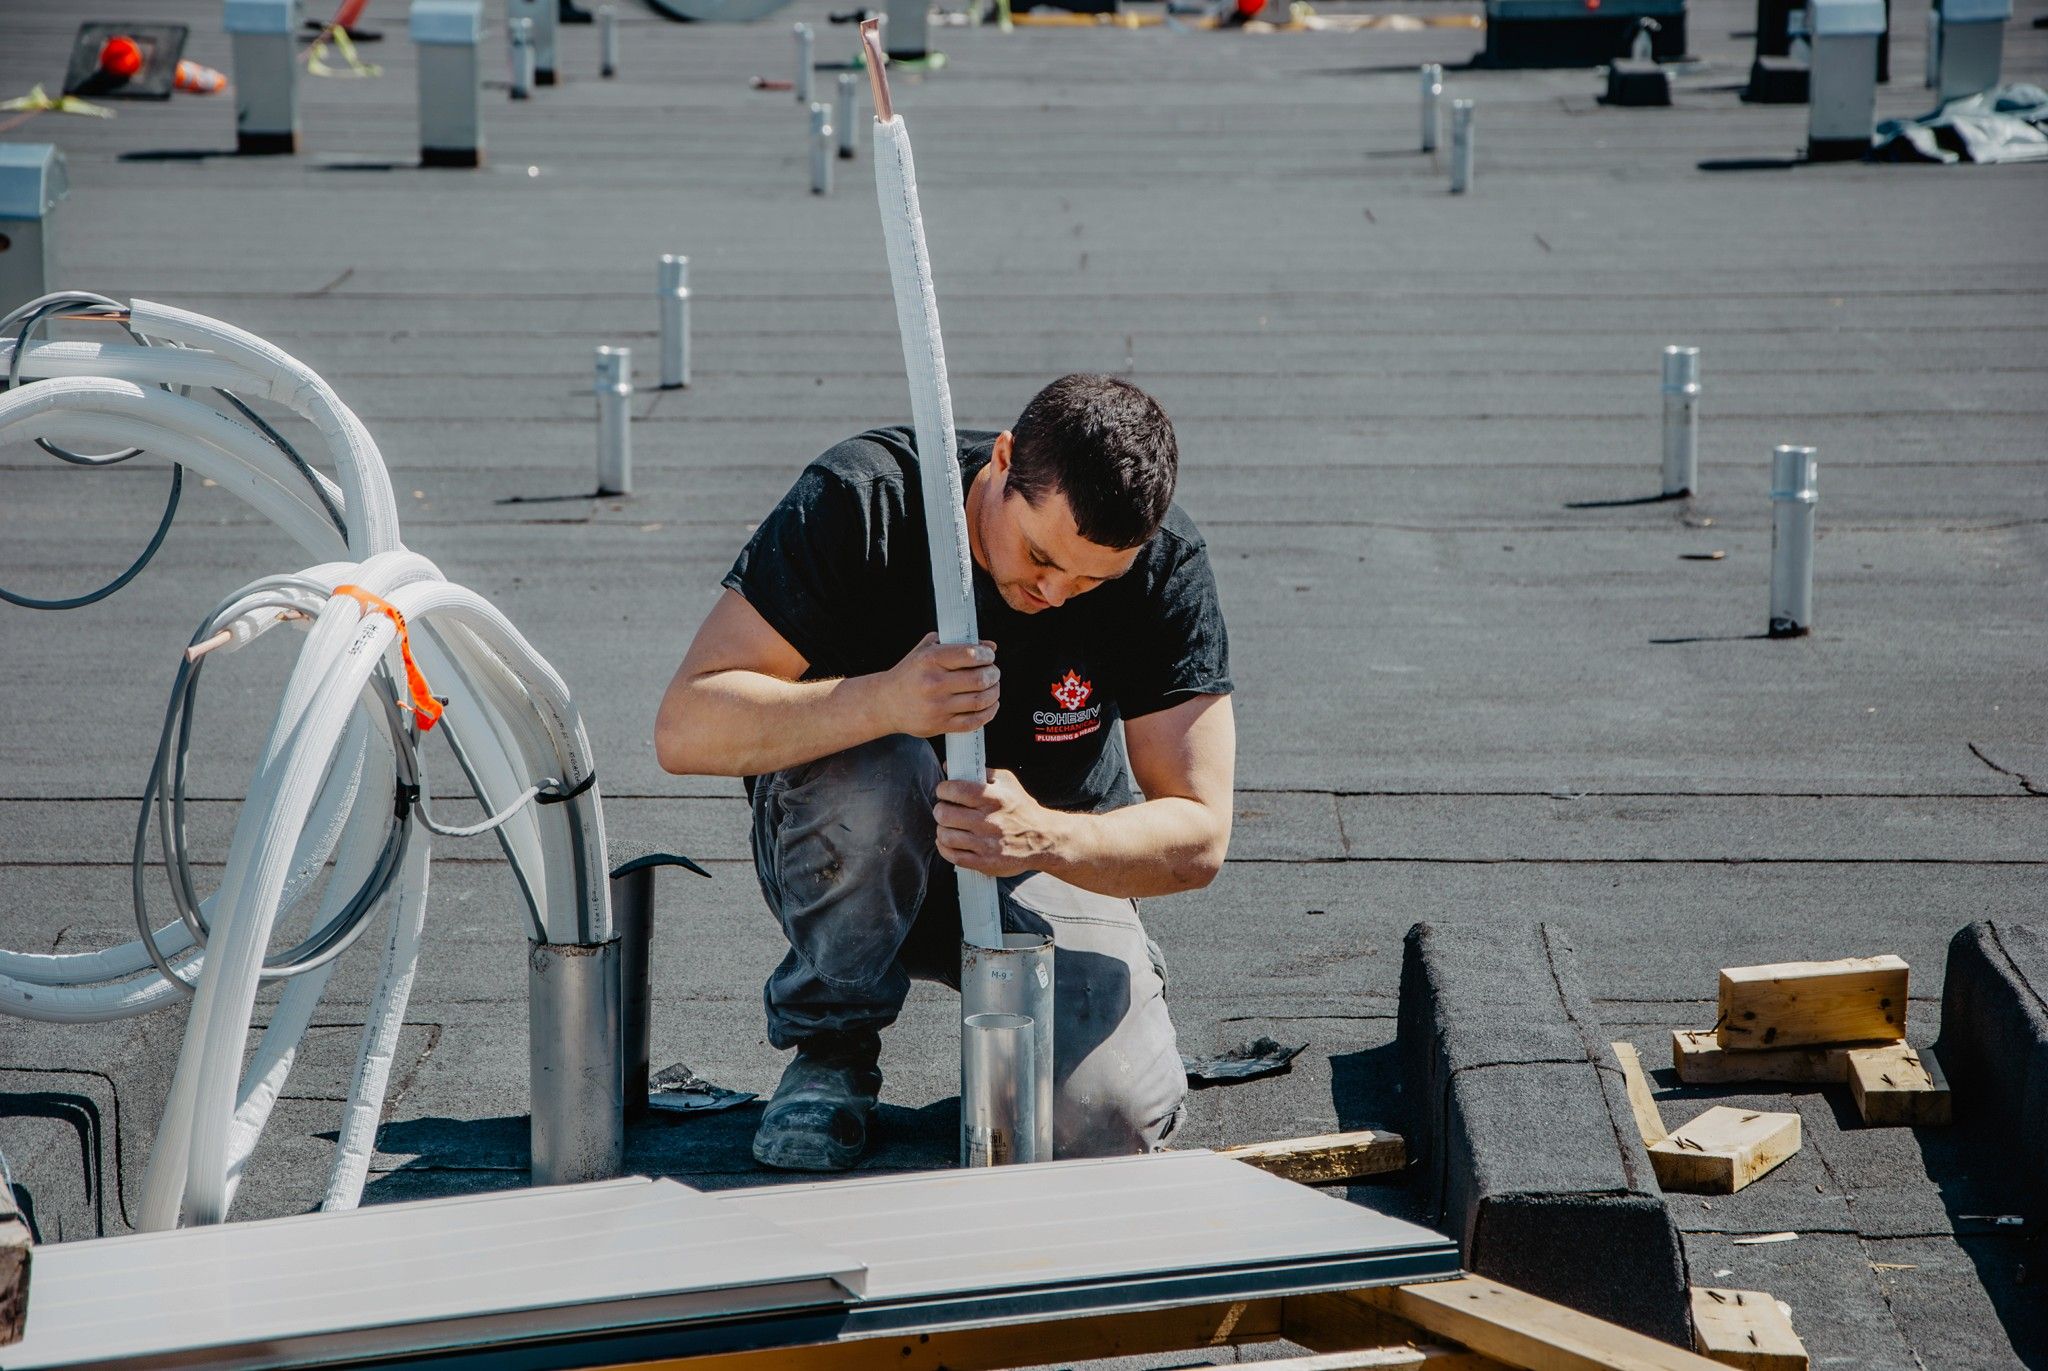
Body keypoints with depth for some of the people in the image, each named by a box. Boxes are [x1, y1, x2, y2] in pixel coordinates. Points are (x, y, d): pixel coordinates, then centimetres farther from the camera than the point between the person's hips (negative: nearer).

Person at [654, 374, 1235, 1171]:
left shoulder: (1165, 566, -18)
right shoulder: (863, 499, -24)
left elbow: (1198, 836, -19)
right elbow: (685, 728, -29)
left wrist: (1045, 836, -40)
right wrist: (885, 701, -45)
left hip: (1056, 862, 1)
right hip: (843, 858, -1)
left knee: (1110, 1124, -24)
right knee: (871, 773, -37)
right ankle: (828, 1052, -10)